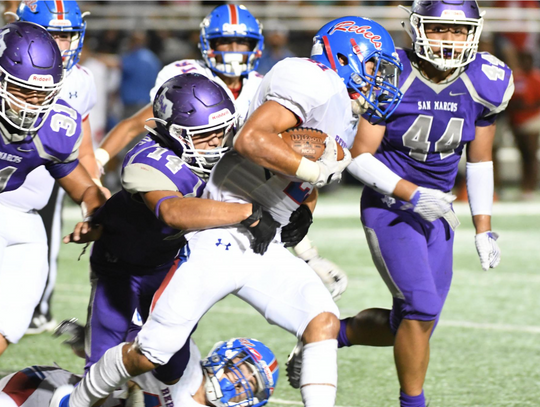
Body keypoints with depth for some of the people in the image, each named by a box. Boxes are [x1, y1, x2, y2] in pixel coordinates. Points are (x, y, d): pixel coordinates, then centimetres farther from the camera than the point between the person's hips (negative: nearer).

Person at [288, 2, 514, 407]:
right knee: (422, 308, -17)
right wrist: (414, 195, -22)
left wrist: (484, 230, 8)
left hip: (437, 211, 5)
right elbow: (359, 156, -13)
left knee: (409, 323, 6)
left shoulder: (479, 85, -3)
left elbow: (480, 161, 10)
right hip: (389, 207, -5)